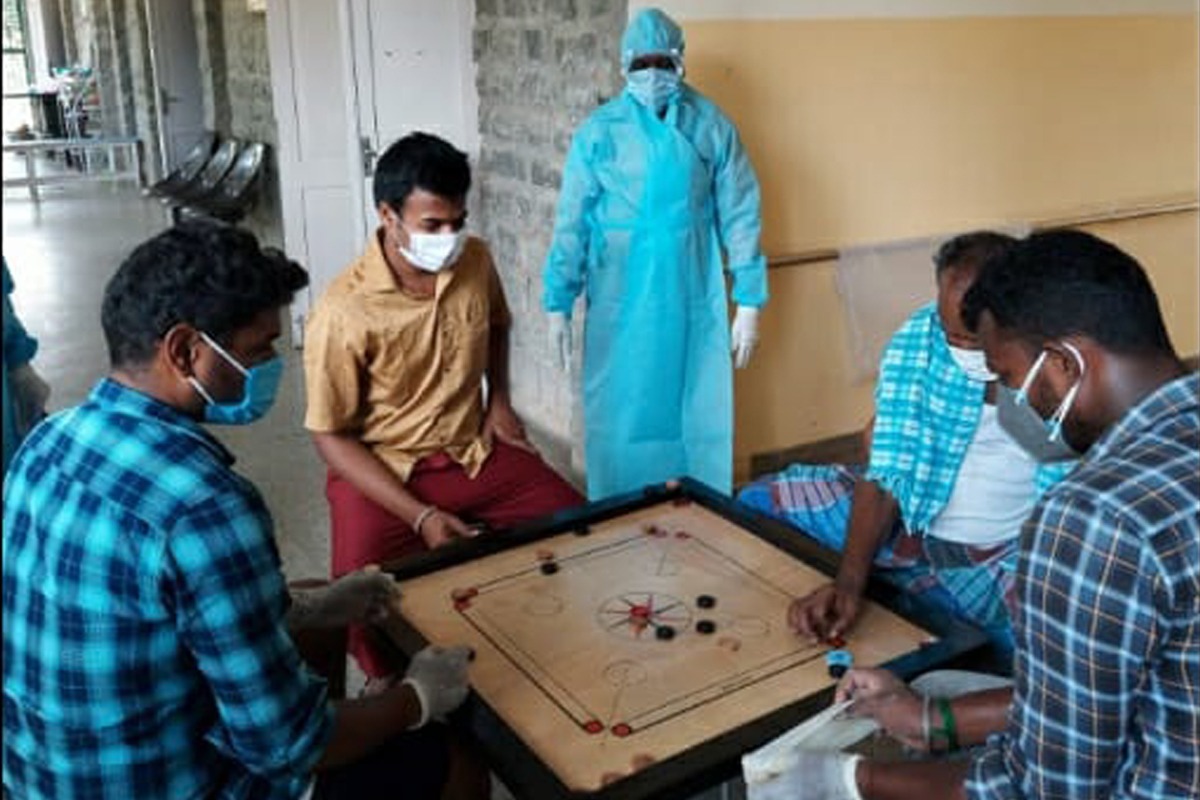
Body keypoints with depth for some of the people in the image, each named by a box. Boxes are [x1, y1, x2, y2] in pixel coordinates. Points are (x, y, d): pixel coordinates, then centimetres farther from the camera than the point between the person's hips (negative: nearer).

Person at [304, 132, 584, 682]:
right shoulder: (343, 312, -22)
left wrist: (498, 399, 4)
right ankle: (392, 687, 6)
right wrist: (420, 516, -22)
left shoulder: (475, 261, -5)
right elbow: (330, 436, -15)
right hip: (381, 471, -5)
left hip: (475, 452, 5)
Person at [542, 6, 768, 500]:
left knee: (700, 418, 9)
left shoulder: (712, 126, 0)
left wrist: (749, 302, -2)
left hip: (694, 302, 1)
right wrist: (558, 304, -4)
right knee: (619, 420, 7)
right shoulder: (599, 130, -2)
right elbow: (572, 222, -1)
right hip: (620, 304, 0)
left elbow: (739, 216, 1)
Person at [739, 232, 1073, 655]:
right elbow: (885, 478, -13)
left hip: (1007, 558, -3)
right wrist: (848, 583, -25)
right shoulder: (914, 341, -13)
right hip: (906, 522, 3)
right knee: (759, 501, 1)